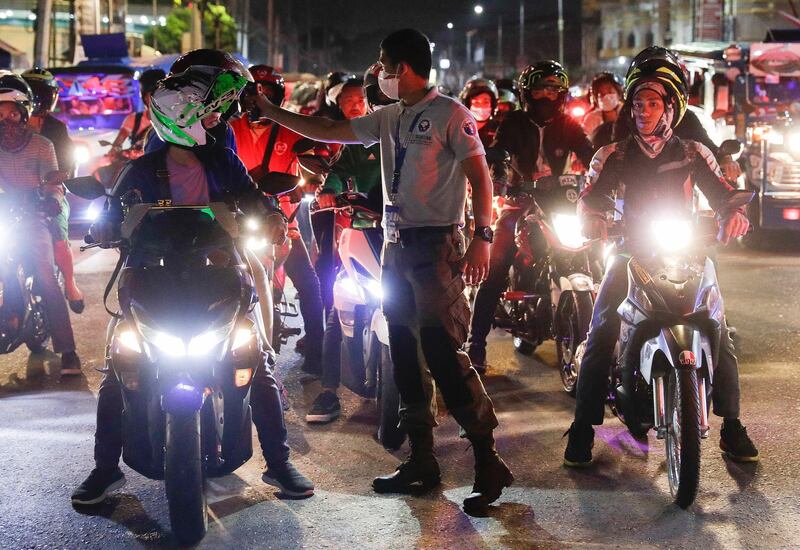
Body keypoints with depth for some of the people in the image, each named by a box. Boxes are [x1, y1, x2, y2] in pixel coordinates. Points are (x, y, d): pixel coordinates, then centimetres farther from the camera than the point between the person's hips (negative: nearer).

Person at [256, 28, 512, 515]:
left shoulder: (450, 113, -6)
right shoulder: (390, 118, 16)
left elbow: (479, 173, -12)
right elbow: (328, 132, 20)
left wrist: (483, 236, -22)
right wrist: (270, 112, 19)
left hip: (437, 245, -8)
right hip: (396, 245, 8)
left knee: (443, 351, -16)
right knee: (404, 353, 9)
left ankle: (488, 461, -11)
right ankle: (421, 460, 17)